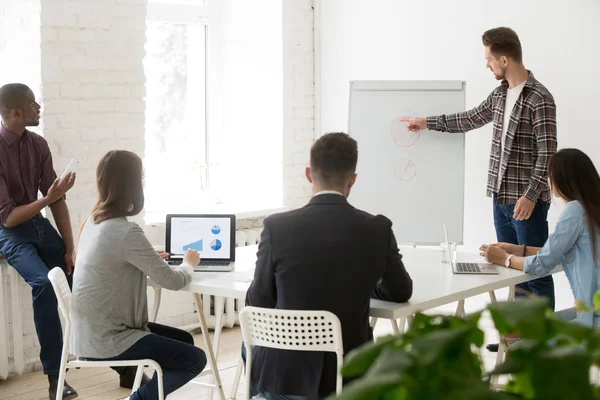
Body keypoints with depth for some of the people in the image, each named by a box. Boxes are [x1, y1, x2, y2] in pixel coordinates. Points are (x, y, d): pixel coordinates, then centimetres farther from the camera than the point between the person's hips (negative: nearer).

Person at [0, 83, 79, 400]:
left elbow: (57, 201, 2)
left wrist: (69, 248, -4)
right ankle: (55, 374, -23)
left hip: (38, 223, 6)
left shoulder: (38, 144, 0)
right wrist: (48, 198, -28)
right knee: (44, 283, -31)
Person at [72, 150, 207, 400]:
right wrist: (188, 264, 5)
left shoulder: (93, 222, 4)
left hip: (92, 332, 9)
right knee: (195, 359, -2)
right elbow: (172, 281, -15)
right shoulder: (126, 232, -23)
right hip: (106, 340, -9)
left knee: (184, 340, 18)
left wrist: (151, 257, 16)